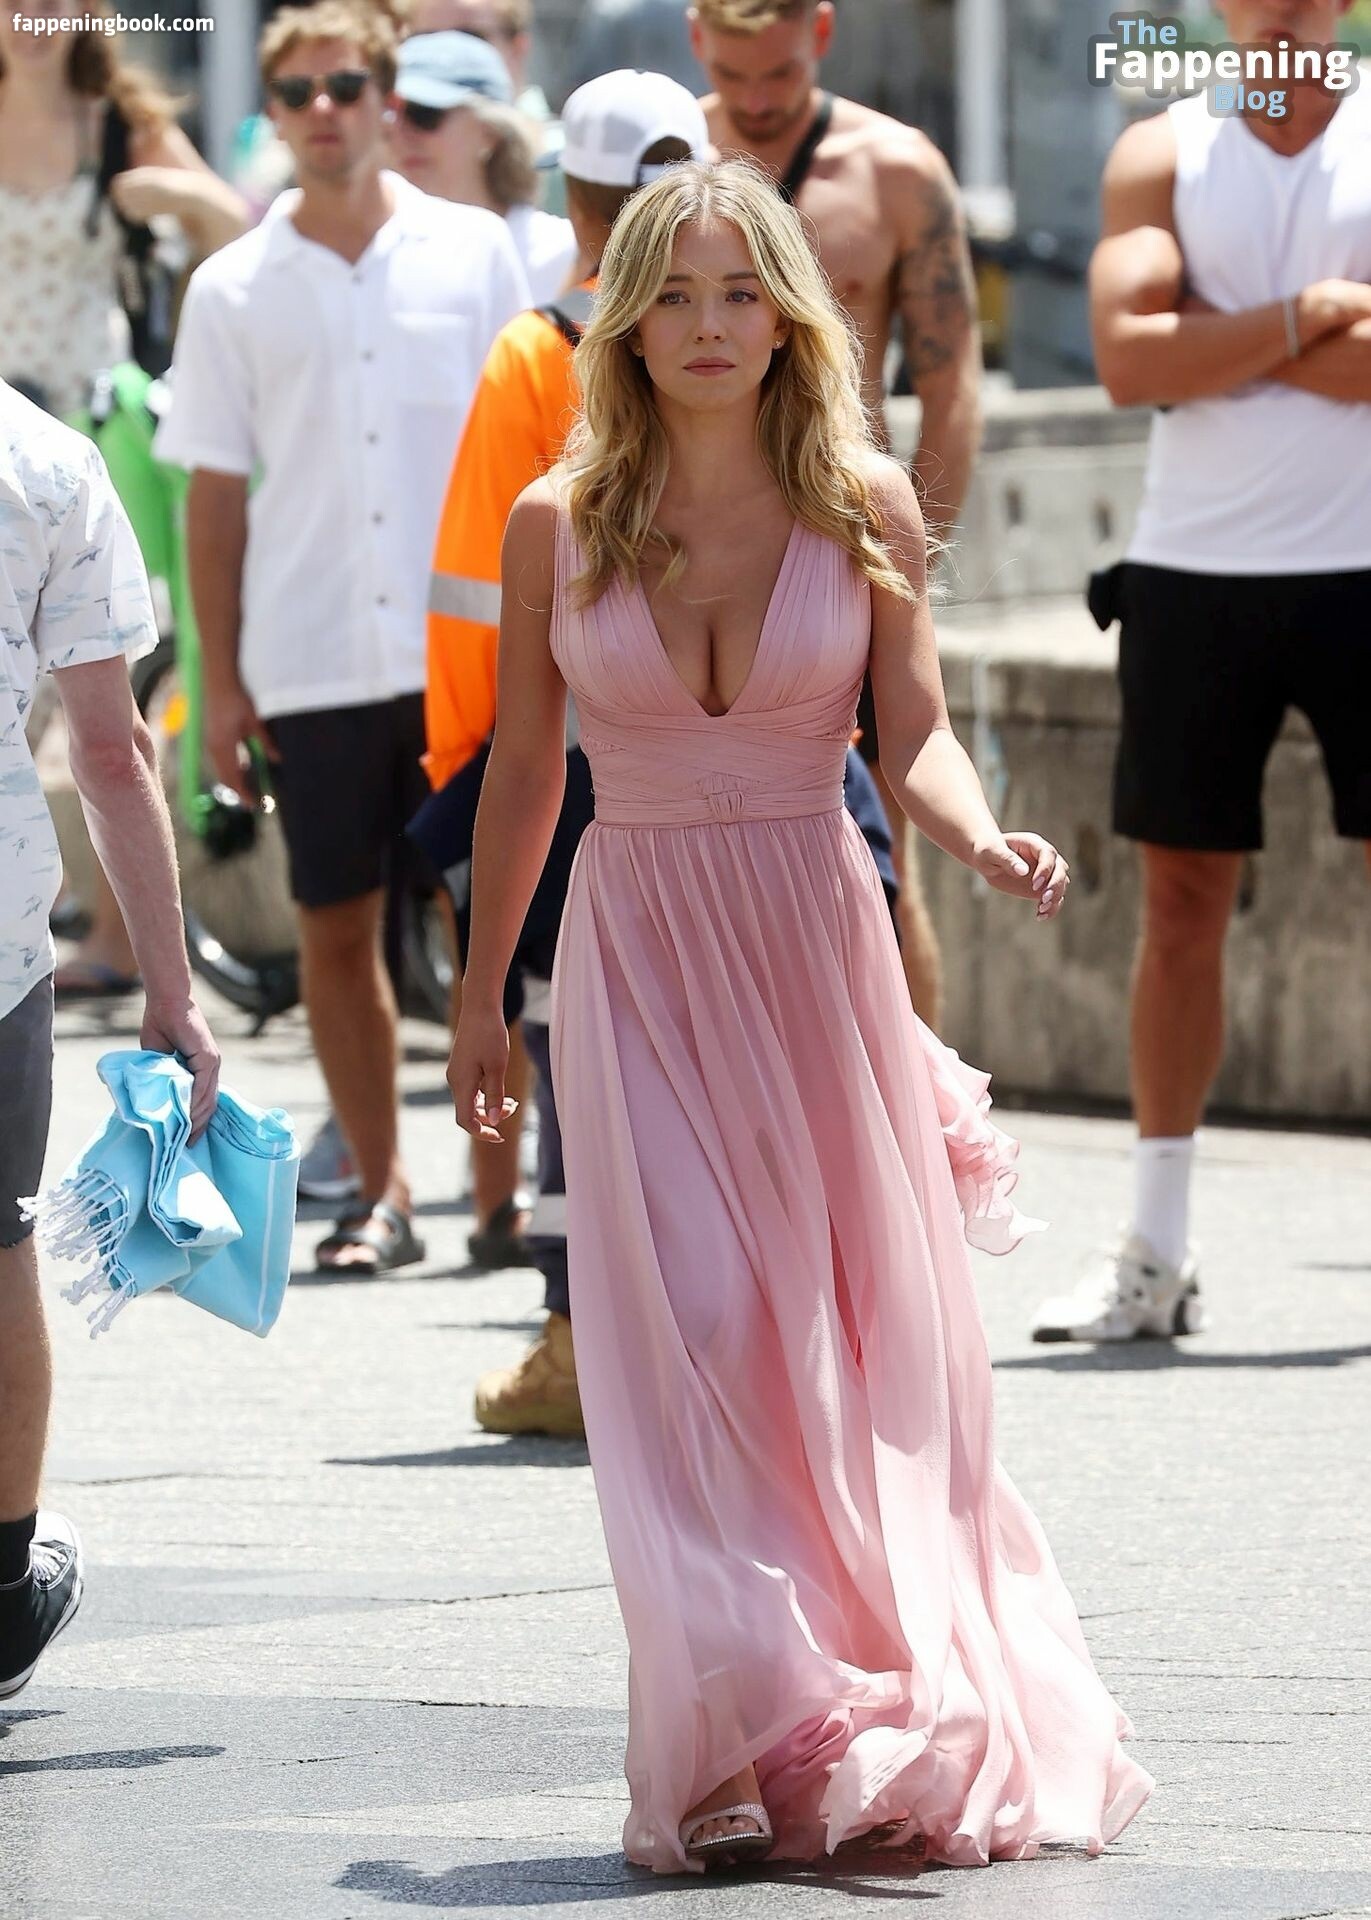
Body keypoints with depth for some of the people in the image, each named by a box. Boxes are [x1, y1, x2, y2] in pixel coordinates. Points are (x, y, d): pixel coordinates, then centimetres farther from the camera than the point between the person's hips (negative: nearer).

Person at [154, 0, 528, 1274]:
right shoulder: (234, 291, 5)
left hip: (464, 647, -1)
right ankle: (379, 1190, 13)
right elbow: (215, 492, 8)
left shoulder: (471, 255, 4)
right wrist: (218, 681, 3)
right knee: (336, 927, 4)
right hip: (310, 664, 1)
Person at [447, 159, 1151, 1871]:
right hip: (637, 952, 0)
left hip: (819, 947, 0)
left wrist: (982, 837, -25)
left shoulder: (865, 506, 1)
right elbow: (523, 769, 10)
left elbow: (915, 731, -4)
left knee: (865, 1342, 2)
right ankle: (746, 1745, -6)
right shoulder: (560, 523, 2)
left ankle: (917, 1739, 12)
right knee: (683, 1345, -9)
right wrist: (481, 995, 14)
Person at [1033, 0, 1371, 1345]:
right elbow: (1129, 358, -9)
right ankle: (1154, 1253, 11)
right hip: (1196, 572, 1)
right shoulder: (1161, 154, 6)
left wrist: (1221, 343, -11)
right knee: (1181, 896, 5)